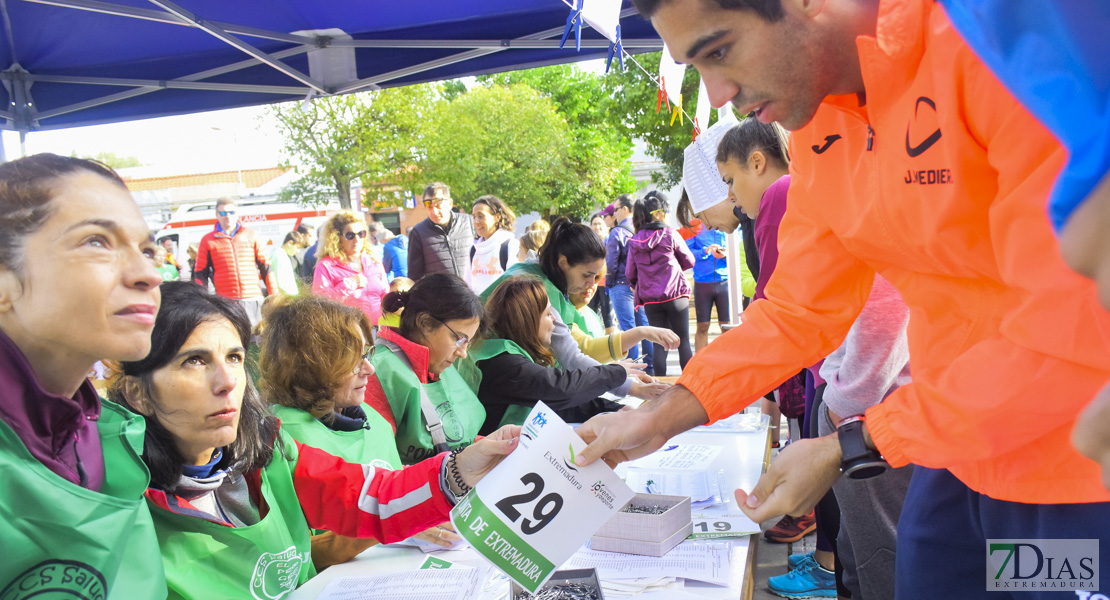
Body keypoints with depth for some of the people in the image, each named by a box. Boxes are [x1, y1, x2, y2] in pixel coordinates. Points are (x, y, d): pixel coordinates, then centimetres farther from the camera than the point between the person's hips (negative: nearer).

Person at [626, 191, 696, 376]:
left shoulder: (634, 241, 2)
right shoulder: (670, 234, -6)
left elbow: (630, 274, 7)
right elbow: (689, 261, 5)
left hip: (650, 300, 3)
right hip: (676, 295, -3)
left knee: (659, 344, 6)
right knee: (683, 341, 6)